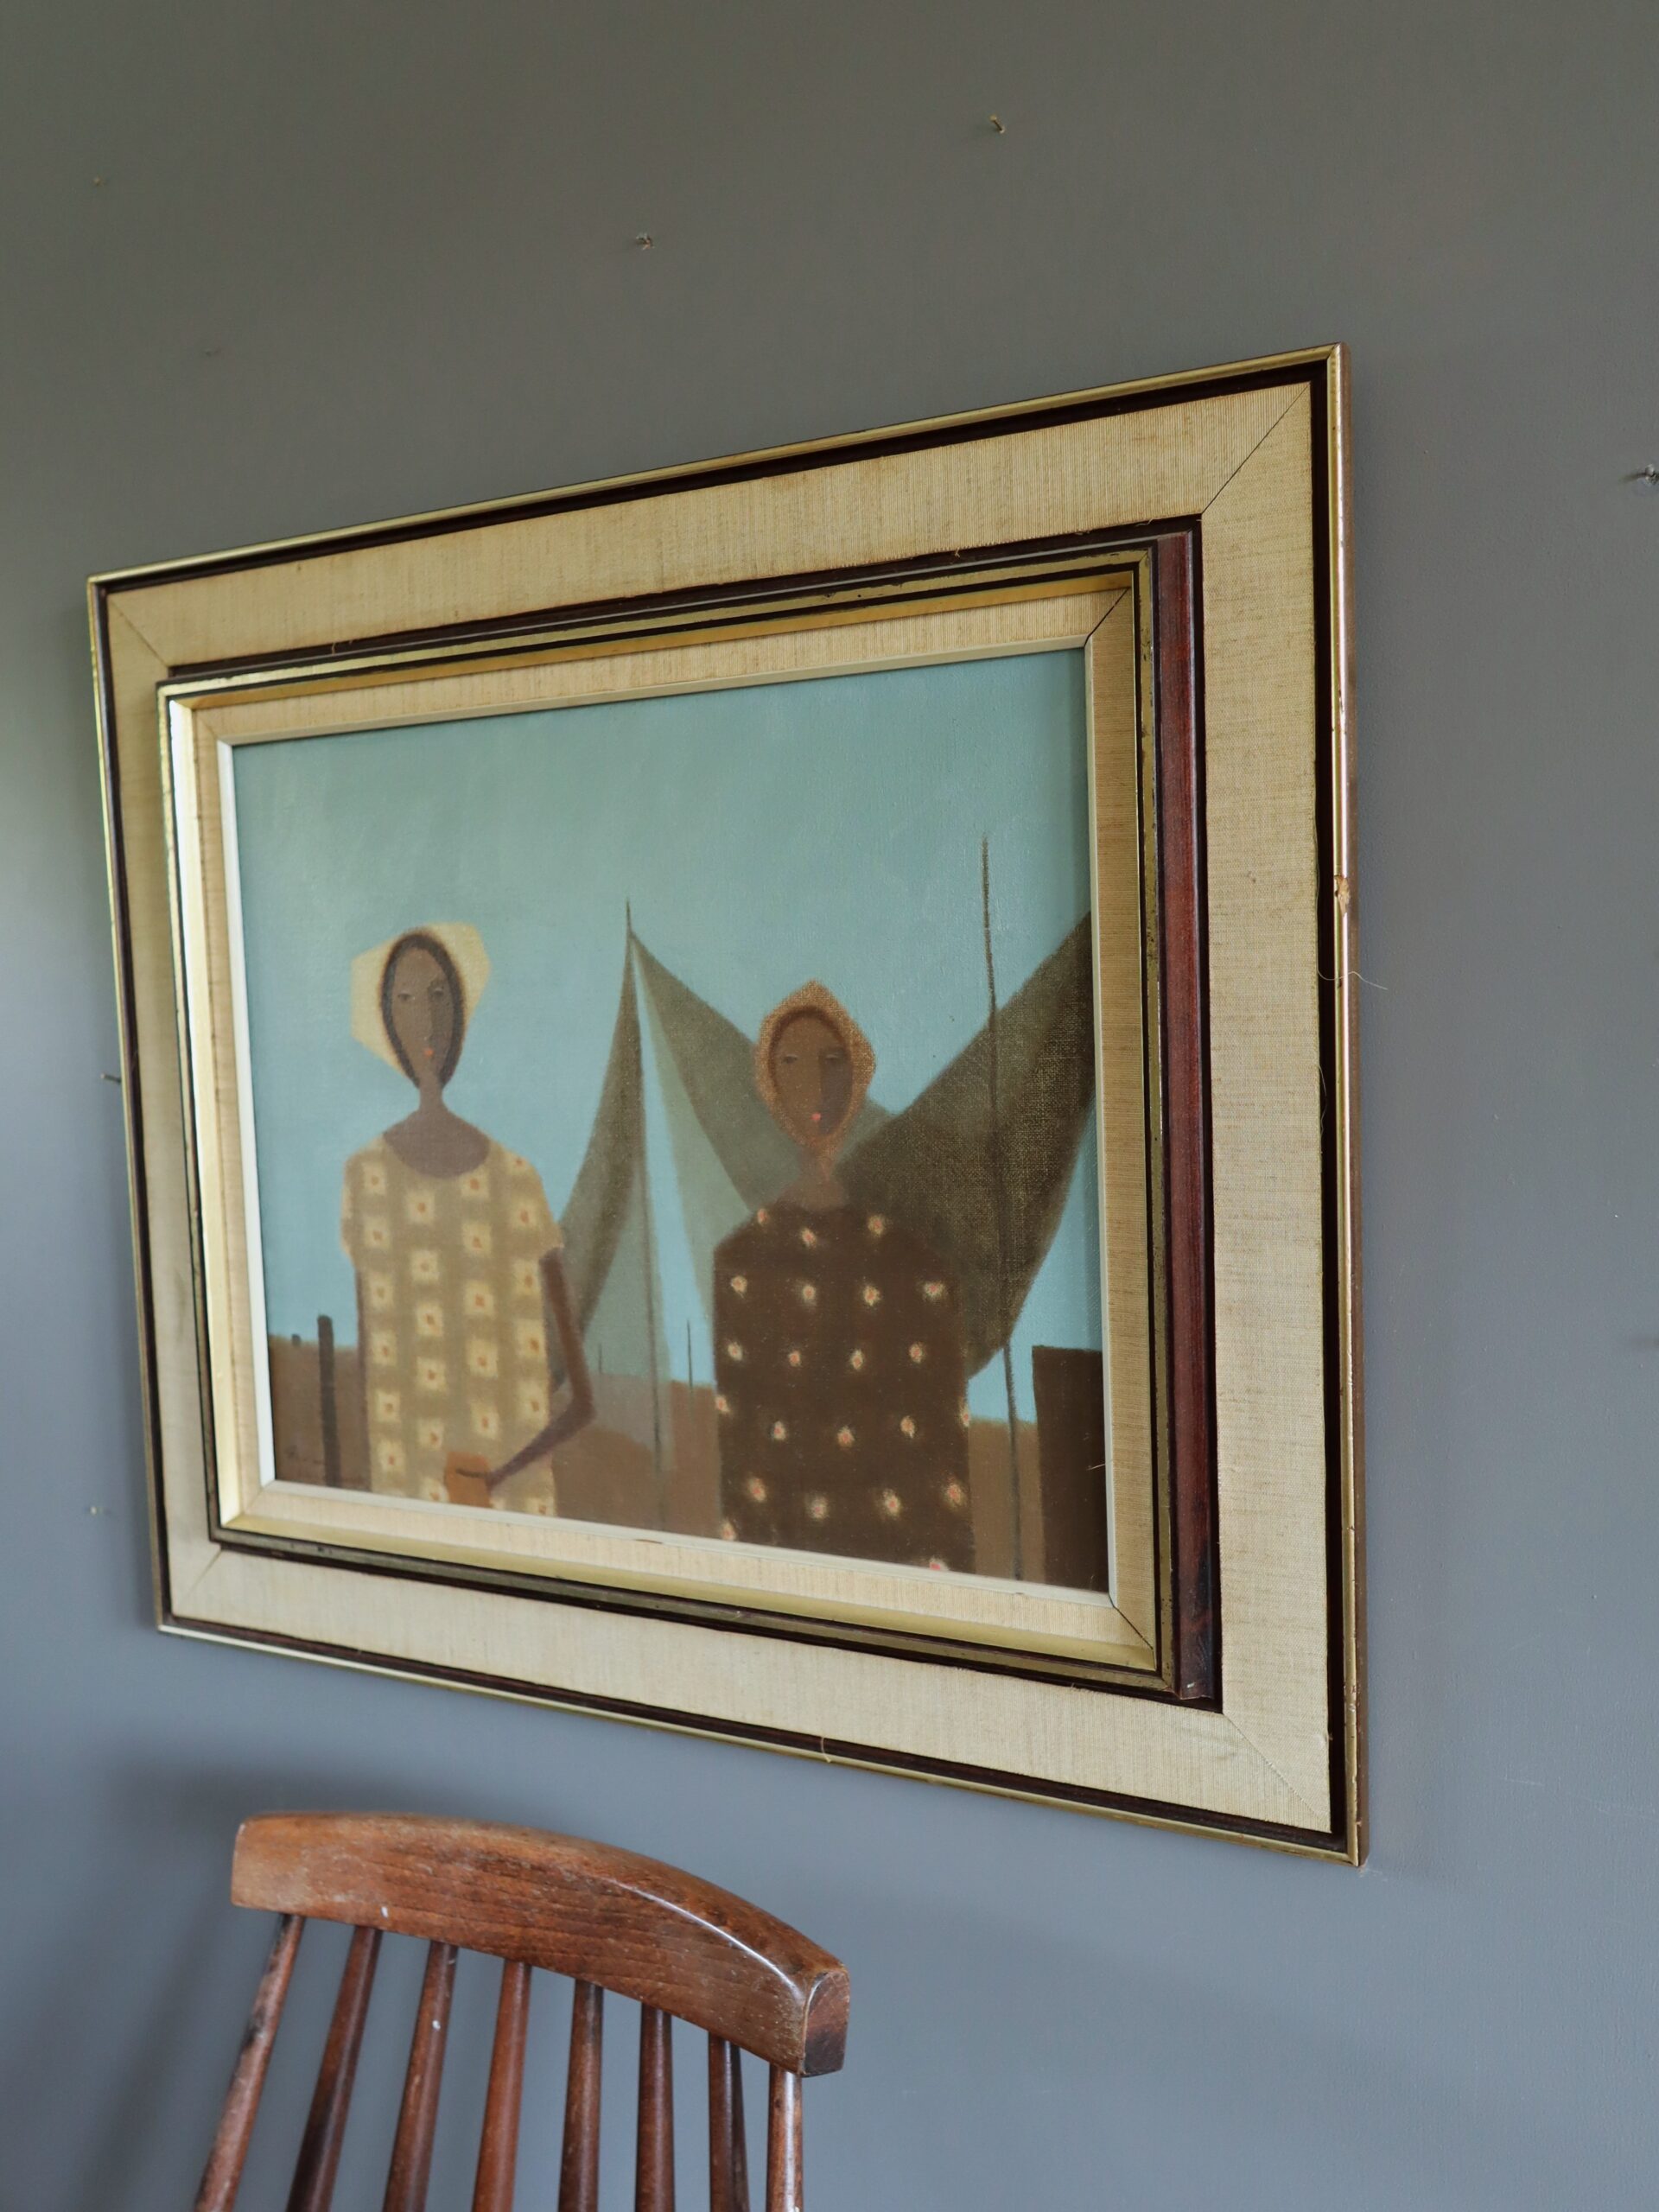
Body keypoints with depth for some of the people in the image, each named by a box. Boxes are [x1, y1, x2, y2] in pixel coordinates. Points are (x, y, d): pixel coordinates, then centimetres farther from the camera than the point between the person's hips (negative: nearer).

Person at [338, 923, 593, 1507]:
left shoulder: (521, 1177, -7)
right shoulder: (365, 1174, -3)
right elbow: (366, 1352, 4)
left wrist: (496, 1480, -11)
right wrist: (375, 1494, 5)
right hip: (405, 1489, 1)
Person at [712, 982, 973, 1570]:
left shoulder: (914, 1262, -3)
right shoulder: (739, 1259, -1)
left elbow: (948, 1451, -1)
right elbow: (729, 1445, 2)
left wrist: (945, 1562, -4)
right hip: (780, 1543, 1)